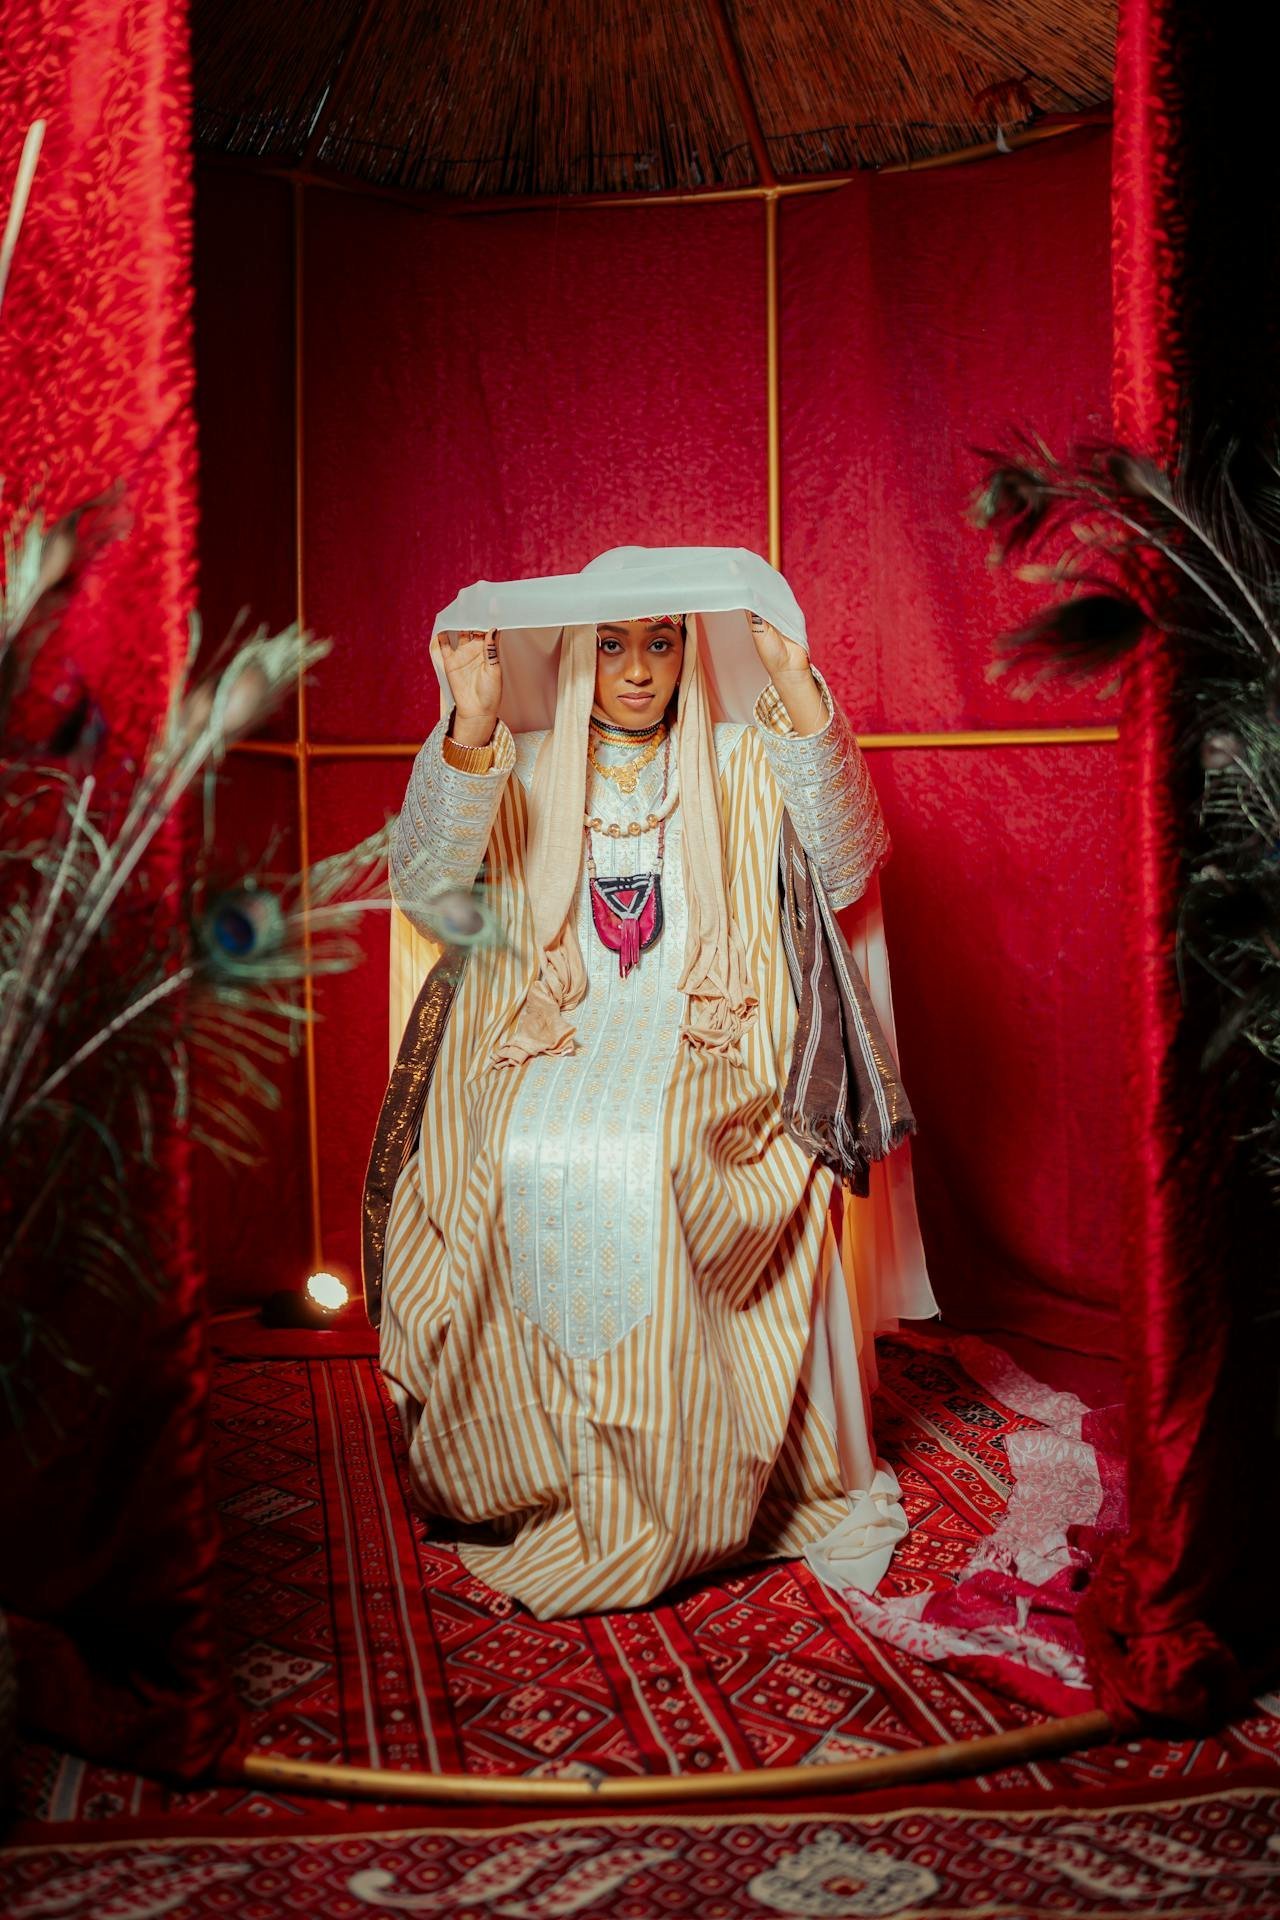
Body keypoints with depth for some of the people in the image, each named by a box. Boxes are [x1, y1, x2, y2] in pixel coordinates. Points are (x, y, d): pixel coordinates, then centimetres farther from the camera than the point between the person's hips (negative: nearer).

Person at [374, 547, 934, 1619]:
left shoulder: (739, 763, 13)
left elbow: (845, 873, -4)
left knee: (650, 1166, -33)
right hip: (549, 1036, 1)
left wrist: (797, 689, -13)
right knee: (528, 1165, -31)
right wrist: (472, 726, -15)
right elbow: (425, 890, -3)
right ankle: (533, 1480, -13)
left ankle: (679, 1501, -17)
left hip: (702, 1040, -1)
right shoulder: (520, 772, 14)